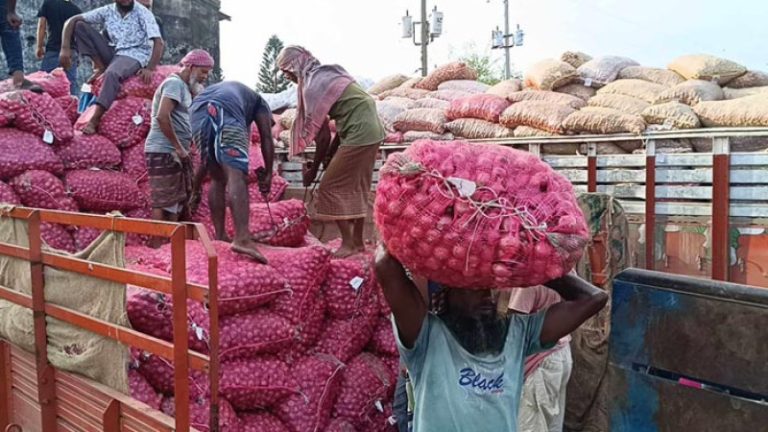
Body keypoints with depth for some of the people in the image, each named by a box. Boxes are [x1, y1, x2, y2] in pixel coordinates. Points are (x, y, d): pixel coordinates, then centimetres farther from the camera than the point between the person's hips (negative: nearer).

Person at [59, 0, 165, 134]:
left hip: (135, 55, -5)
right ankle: (100, 67, -7)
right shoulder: (107, 11, 2)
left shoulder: (143, 13, -9)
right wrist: (65, 48, -11)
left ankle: (94, 120, -36)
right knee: (79, 25, -7)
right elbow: (72, 21, 3)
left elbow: (159, 43, -17)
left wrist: (150, 69, -29)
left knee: (112, 73, -39)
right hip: (113, 52, 5)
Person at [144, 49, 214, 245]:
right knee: (164, 203, -8)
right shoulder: (175, 83, -11)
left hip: (174, 153, 10)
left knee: (179, 201, 13)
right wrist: (179, 147, -19)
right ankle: (156, 247, -5)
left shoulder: (184, 87, 20)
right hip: (164, 152, -10)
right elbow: (162, 116, -23)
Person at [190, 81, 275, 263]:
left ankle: (220, 236, 14)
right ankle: (242, 239, -31)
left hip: (197, 112, 6)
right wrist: (268, 173, 20)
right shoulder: (259, 102, 33)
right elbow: (267, 138, 17)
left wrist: (197, 181, 46)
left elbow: (207, 155, 43)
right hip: (226, 111, -6)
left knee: (217, 179, 17)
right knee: (237, 176, -16)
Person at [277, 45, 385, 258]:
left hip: (359, 134, -9)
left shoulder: (313, 85, -12)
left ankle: (348, 243, 2)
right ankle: (357, 241, 24)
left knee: (331, 187, -1)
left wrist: (313, 169, 0)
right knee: (356, 187, 17)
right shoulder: (327, 74, 15)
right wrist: (331, 153, 14)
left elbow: (322, 134, -11)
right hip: (369, 130, 9)